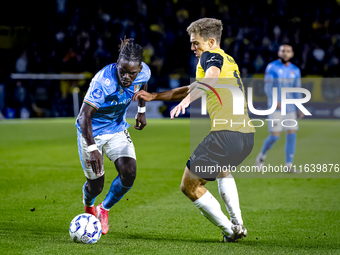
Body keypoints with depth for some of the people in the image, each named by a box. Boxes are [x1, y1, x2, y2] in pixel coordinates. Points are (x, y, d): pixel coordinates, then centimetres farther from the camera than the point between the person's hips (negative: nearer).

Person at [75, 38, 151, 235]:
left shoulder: (144, 73, -17)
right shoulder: (103, 81, -35)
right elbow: (85, 116, -35)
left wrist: (142, 111, 17)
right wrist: (92, 149, -44)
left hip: (117, 129, 4)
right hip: (92, 131, -4)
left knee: (129, 173, -15)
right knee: (96, 185, 0)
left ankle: (105, 208, 15)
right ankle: (88, 204, 41)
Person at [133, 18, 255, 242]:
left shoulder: (211, 56, 0)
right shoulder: (229, 61, 28)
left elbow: (212, 78, -26)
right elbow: (193, 89, 37)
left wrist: (187, 100, -42)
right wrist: (154, 96, 37)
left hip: (226, 133, -9)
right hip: (247, 135, 10)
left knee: (190, 185, 5)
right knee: (223, 170, 39)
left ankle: (230, 230, 3)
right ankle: (237, 222, 24)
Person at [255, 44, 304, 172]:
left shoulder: (295, 70, 8)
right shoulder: (272, 67, -5)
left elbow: (297, 91, 12)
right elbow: (268, 88, -11)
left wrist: (301, 108, 5)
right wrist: (274, 101, -27)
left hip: (290, 108, 4)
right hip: (275, 108, -4)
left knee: (292, 135, -4)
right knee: (275, 136, -10)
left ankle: (288, 165, 4)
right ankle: (262, 156, 17)